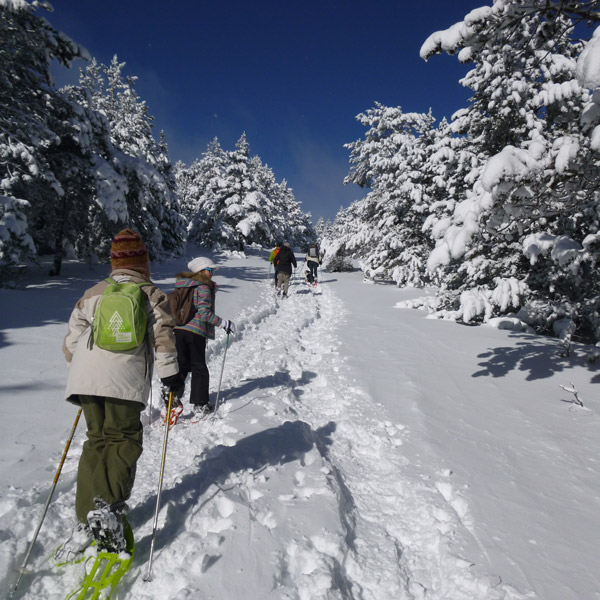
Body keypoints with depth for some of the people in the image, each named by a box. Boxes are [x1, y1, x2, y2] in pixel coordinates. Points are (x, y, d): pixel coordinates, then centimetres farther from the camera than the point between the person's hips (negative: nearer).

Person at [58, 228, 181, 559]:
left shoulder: (93, 293, 16)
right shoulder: (152, 295, 5)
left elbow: (73, 337, 18)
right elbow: (163, 337, -4)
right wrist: (171, 374, 4)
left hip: (86, 379, 4)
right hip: (126, 381, -3)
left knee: (97, 439, 12)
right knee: (123, 439, 7)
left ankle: (88, 517, 6)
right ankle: (108, 508, -12)